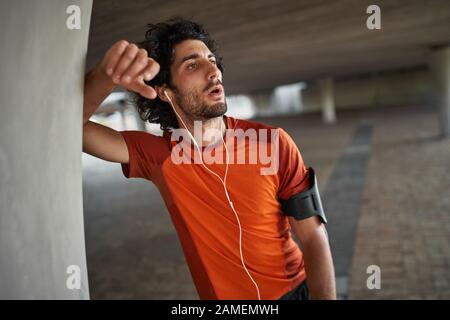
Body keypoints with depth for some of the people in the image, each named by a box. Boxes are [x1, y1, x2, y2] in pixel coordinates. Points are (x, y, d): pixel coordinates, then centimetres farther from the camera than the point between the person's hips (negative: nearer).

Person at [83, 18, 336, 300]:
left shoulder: (274, 143, -20)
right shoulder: (157, 155, -13)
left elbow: (314, 236, -16)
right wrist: (106, 77, -38)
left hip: (295, 290, -1)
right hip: (220, 294, 2)